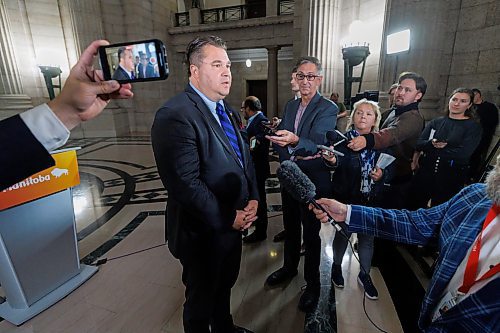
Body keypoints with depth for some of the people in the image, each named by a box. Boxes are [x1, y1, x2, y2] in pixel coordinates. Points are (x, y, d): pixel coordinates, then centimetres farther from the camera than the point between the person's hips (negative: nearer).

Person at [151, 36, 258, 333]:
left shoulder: (225, 109, 7)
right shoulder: (175, 115, -22)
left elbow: (244, 156, 9)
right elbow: (186, 185, -27)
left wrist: (253, 199, -4)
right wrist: (228, 218, -18)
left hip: (234, 223, 9)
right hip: (203, 233, -8)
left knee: (225, 285, 30)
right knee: (202, 297, 19)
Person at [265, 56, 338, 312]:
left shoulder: (328, 109, -11)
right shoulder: (290, 106, 9)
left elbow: (317, 144, -26)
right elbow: (280, 134, 10)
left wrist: (295, 140, -44)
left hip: (313, 178, -6)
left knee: (311, 231, 8)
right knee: (290, 225, 20)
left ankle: (312, 283, 29)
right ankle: (289, 267, 44)